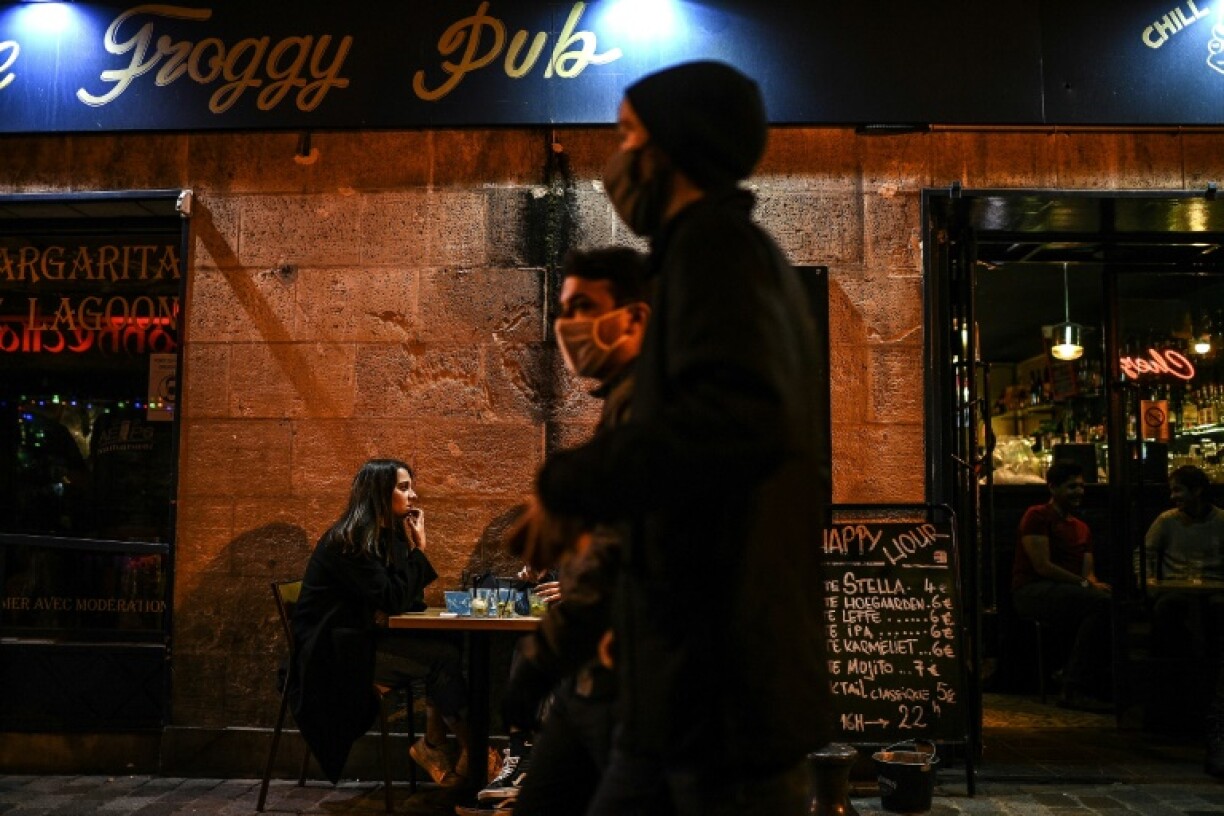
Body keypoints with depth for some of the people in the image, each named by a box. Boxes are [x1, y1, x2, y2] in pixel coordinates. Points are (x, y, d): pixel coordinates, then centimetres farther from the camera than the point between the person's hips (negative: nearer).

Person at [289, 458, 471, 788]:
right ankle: (470, 747, -8)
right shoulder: (349, 541, -16)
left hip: (364, 639, 8)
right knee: (445, 657, -23)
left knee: (450, 646, -16)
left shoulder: (387, 536, 9)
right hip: (334, 649, -8)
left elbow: (412, 600, 9)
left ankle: (434, 743, -9)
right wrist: (416, 548, -12)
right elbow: (394, 599, -20)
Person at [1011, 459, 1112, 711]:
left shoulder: (1082, 527, 24)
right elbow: (1043, 566, -11)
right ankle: (1075, 689, -27)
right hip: (1032, 591, -7)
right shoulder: (1037, 516, -1)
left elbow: (1088, 572, 14)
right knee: (1101, 603, -31)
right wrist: (1084, 584, -18)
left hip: (1065, 593, 7)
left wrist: (1094, 584, -10)